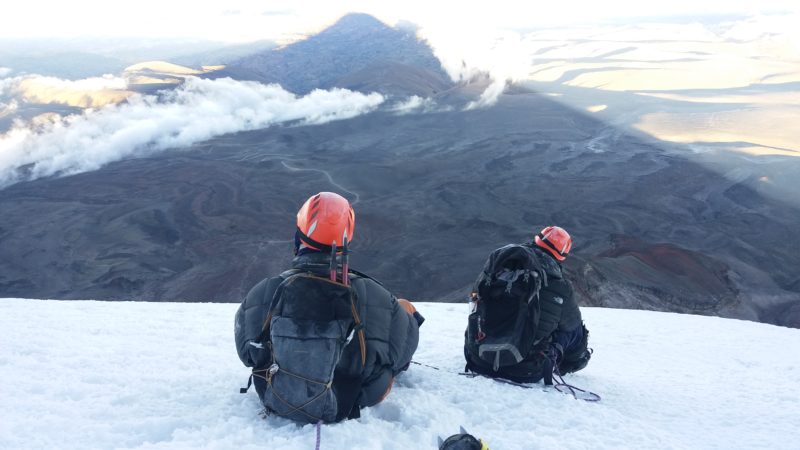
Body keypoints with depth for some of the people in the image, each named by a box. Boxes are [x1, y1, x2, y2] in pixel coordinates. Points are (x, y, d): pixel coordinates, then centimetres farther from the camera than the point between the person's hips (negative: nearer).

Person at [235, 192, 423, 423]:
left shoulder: (261, 294, -22)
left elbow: (247, 354, -3)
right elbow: (402, 349, -8)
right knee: (404, 307, 16)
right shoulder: (372, 295, -26)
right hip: (348, 406, -2)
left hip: (278, 404, 2)